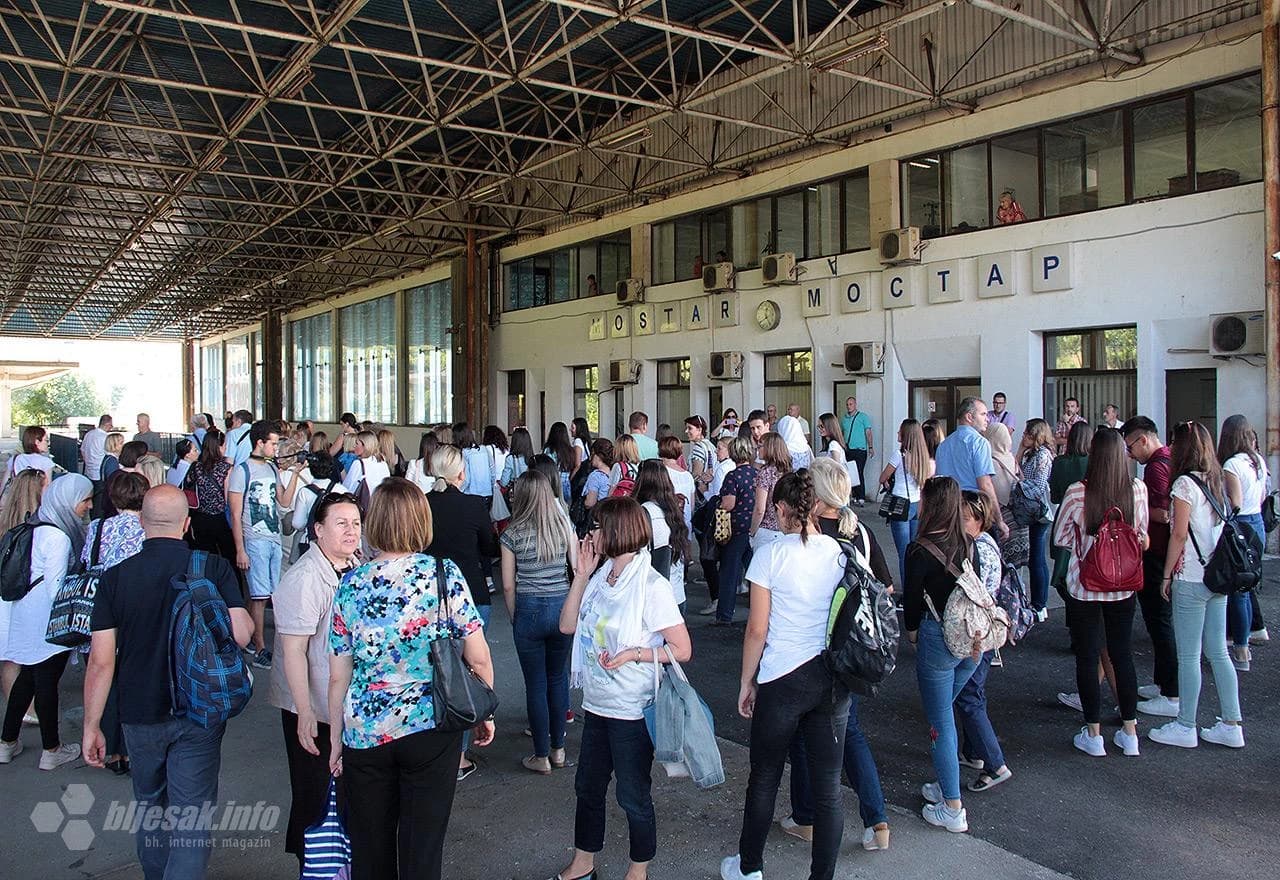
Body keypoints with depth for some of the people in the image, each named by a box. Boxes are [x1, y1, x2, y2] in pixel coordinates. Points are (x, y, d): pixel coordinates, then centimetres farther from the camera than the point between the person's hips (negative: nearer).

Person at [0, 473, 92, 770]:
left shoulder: (39, 527, 7)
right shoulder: (58, 536, -22)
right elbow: (56, 586, -22)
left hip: (26, 617, 9)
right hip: (47, 623, -9)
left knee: (27, 677, 19)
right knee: (47, 681, 3)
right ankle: (51, 750, 15)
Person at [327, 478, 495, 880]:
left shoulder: (351, 584, -3)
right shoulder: (444, 574, -9)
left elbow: (338, 676, 1)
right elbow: (478, 656, -7)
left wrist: (337, 737, 13)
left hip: (364, 733, 2)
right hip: (432, 728, -2)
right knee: (421, 846, 12)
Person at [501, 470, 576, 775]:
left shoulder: (513, 534, -8)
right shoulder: (565, 527, -1)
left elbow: (509, 586, -4)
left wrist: (514, 619, 8)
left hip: (528, 611, -3)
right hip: (562, 609, 3)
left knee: (536, 684, 8)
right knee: (558, 678, 17)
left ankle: (542, 757, 17)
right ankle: (558, 749, 25)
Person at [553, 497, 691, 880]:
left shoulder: (651, 586, -18)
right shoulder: (600, 576, 3)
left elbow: (682, 649, -17)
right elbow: (567, 625, 1)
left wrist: (633, 653, -26)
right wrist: (580, 576, -6)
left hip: (632, 711, -7)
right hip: (597, 704, 7)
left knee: (633, 795, 10)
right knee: (588, 787, 20)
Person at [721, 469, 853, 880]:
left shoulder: (771, 554, -11)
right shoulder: (841, 553, -1)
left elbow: (757, 630, -10)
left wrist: (746, 682, 2)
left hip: (782, 680, -3)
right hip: (833, 679, 3)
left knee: (764, 779, 14)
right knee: (828, 787, 10)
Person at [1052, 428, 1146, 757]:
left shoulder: (1077, 492, -16)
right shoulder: (1138, 489, -9)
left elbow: (1060, 538, -4)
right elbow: (1143, 537, 6)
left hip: (1084, 585, -3)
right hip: (1123, 585, 3)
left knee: (1087, 657, 8)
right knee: (1123, 655, 16)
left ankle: (1093, 735, 16)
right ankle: (1129, 732, 24)